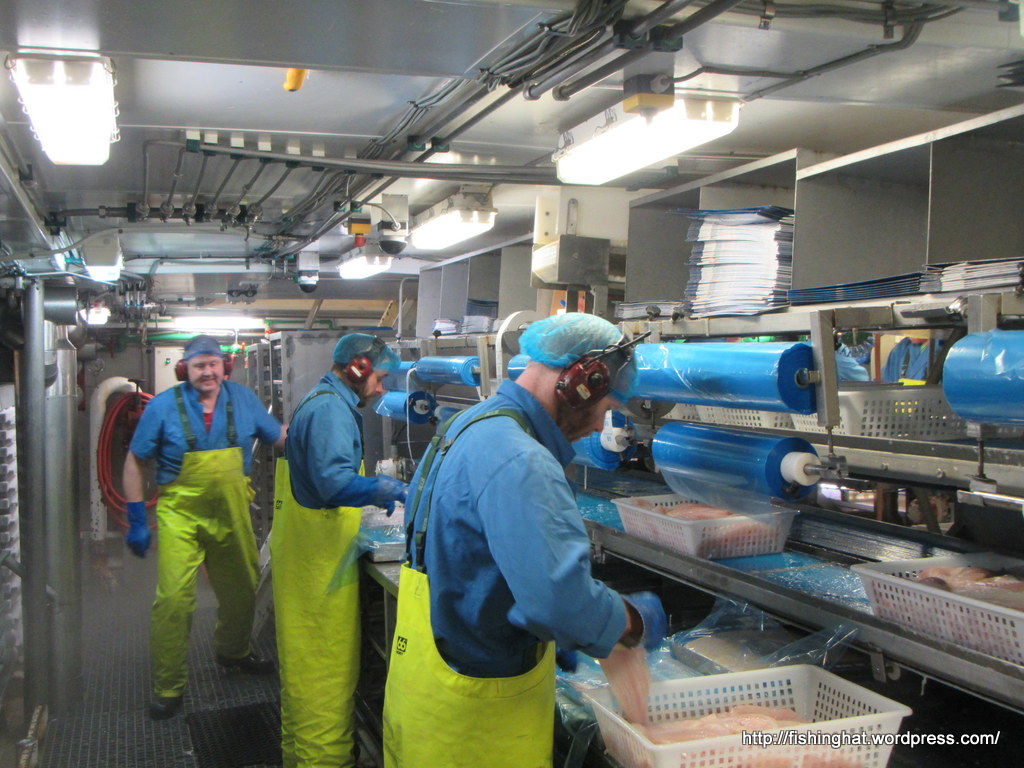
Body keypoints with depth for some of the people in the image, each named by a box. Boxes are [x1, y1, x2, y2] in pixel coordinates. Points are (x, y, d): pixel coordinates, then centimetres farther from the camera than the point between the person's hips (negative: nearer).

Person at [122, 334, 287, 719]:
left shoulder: (242, 399, -1)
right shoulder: (164, 406, -9)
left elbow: (282, 437, 9)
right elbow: (135, 460, -3)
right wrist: (136, 520, -5)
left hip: (232, 514, 4)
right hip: (181, 514, -4)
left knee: (241, 589, 17)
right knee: (174, 598, -10)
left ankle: (232, 651, 46)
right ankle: (168, 688, 6)